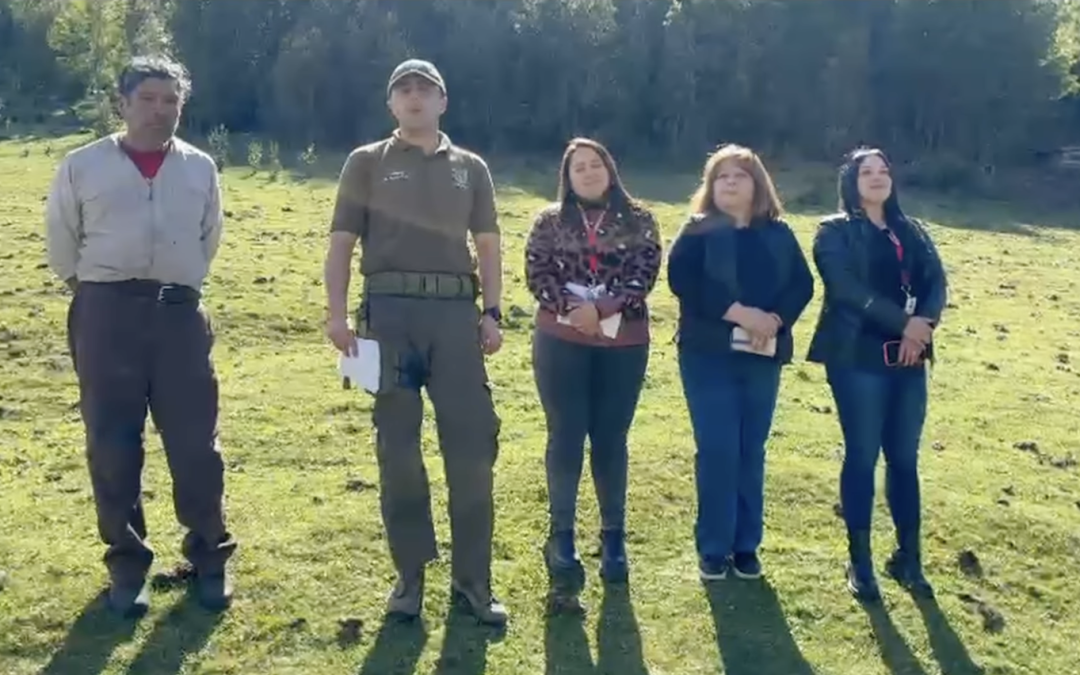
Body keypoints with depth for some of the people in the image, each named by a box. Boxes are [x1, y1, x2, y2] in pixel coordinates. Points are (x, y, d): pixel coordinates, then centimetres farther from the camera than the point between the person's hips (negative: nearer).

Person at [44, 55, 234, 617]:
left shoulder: (200, 168, 8)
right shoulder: (83, 165, 2)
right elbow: (61, 239, 13)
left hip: (179, 315, 1)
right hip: (107, 315, -1)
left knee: (196, 444, 2)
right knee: (112, 447, 3)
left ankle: (209, 557, 17)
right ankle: (126, 564, 17)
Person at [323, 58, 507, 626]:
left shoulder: (470, 168, 16)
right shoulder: (367, 163, 10)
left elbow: (487, 245, 14)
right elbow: (341, 243, 4)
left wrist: (492, 313, 2)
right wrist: (337, 314, -7)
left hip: (456, 311, 2)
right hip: (389, 311, -1)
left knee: (472, 445, -2)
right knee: (397, 447, 3)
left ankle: (472, 580, 9)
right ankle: (410, 575, 16)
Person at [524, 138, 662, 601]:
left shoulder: (638, 221, 5)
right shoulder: (550, 221, 7)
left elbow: (644, 274, -6)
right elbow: (537, 275, -4)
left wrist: (601, 308, -18)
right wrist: (573, 309, -19)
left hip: (623, 345, 0)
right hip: (561, 342, 0)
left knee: (611, 441, 7)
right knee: (566, 438, 3)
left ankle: (614, 538, 19)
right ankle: (561, 536, 15)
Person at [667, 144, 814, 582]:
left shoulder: (778, 234, 10)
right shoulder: (697, 232, 1)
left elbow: (802, 284, 2)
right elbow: (682, 280, -15)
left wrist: (775, 319, -17)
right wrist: (739, 312, -21)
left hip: (763, 355, 3)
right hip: (708, 353, -3)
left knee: (752, 450, 8)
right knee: (717, 449, -5)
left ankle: (746, 545, 20)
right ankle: (713, 547, 9)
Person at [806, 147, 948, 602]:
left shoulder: (912, 232, 16)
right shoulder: (835, 232, 0)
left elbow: (936, 281, 4)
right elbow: (848, 288, -14)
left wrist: (924, 324, -15)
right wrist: (904, 322, -19)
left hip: (908, 358, 5)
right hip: (857, 358, -5)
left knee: (905, 458, 9)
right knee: (862, 456, 0)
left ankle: (908, 556, 21)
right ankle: (860, 562, 11)